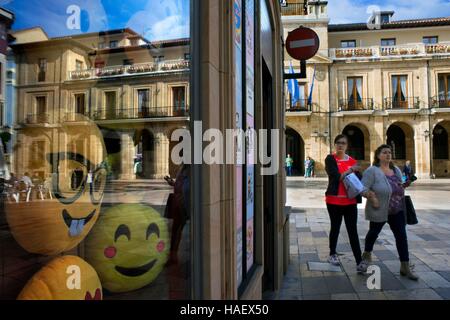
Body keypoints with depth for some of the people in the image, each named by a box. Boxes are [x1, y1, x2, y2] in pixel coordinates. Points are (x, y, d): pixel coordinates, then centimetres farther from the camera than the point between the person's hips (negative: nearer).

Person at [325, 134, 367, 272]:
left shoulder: (352, 161, 9)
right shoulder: (330, 159, -3)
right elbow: (336, 176, -17)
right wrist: (350, 170, -9)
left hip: (350, 201, 3)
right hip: (334, 200, -2)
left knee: (353, 231, 1)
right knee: (335, 227, 12)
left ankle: (359, 262, 2)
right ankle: (332, 254, 32)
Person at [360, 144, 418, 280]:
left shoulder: (396, 170, 8)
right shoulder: (372, 171, -13)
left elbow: (398, 187, 19)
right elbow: (363, 188, -18)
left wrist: (404, 185, -2)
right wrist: (369, 194, -37)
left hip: (397, 211, 5)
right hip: (378, 211, -5)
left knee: (402, 236, 1)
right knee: (374, 232, 15)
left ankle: (405, 267, 9)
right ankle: (367, 254, 41)